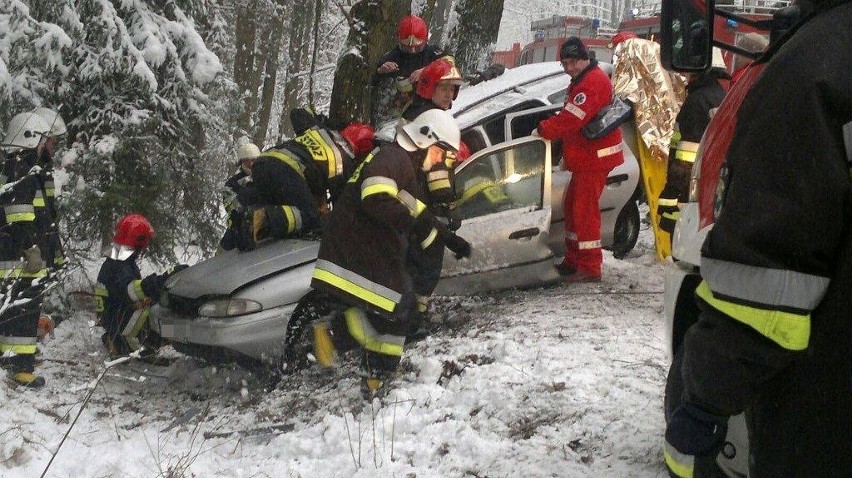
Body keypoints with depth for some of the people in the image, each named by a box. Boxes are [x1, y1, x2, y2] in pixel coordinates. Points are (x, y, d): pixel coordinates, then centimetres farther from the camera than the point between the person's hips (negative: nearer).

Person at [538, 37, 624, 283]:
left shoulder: (593, 82, -18)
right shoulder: (582, 81, 19)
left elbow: (572, 118, -25)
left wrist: (543, 129, -14)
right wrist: (566, 155, 18)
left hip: (594, 158, -11)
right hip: (584, 158, 11)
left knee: (585, 210, -9)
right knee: (572, 206, 17)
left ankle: (590, 268, -5)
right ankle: (573, 261, 26)